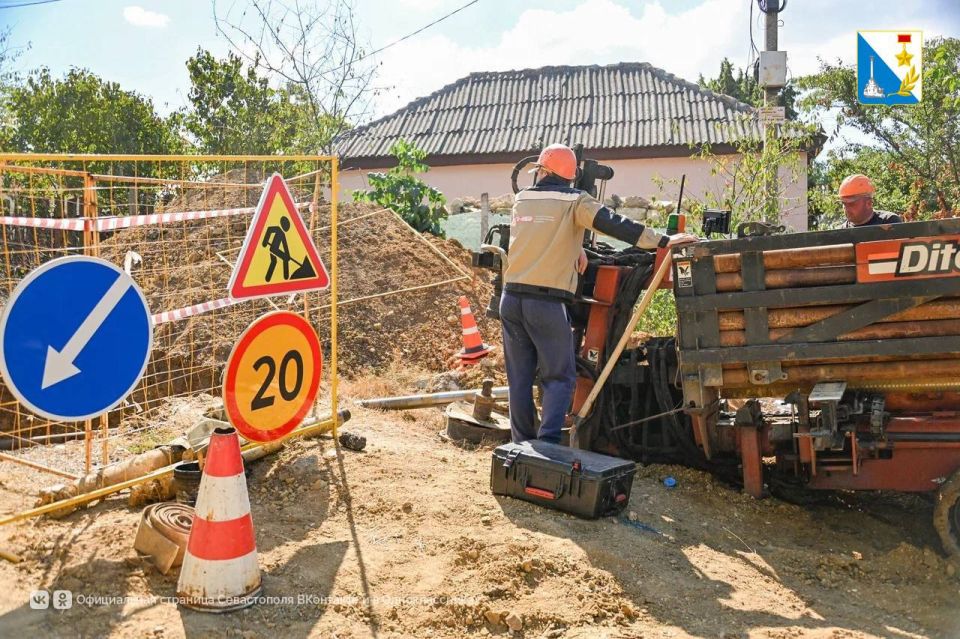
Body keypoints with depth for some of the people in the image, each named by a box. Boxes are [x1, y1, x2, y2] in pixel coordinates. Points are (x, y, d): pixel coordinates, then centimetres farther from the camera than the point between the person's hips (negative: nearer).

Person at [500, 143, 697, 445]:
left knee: (519, 377, 10)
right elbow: (614, 224, -11)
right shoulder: (574, 201, -1)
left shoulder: (521, 199, 13)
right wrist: (663, 240, -12)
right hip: (547, 302, -4)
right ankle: (548, 441, -11)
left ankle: (522, 445, 14)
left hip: (512, 298, 5)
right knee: (559, 377, 3)